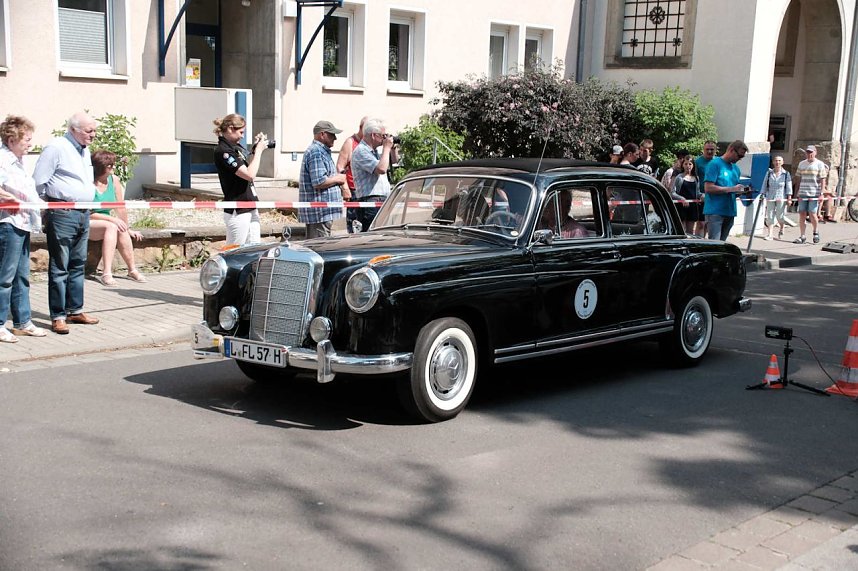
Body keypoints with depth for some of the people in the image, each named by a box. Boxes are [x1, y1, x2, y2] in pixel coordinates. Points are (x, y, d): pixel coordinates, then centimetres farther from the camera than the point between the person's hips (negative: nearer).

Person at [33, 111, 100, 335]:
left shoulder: (85, 151, 16)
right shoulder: (56, 148, -10)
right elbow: (38, 181, -11)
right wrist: (53, 201, -3)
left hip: (83, 214, 8)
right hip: (62, 214, -8)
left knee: (78, 265, 14)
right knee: (59, 267, -4)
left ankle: (75, 310, 23)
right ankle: (58, 316, 0)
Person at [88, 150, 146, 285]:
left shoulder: (114, 180, 1)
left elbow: (121, 208, 8)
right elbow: (87, 214, -17)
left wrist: (127, 229, 12)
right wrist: (112, 219, -23)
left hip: (106, 223, 5)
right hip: (88, 224, -5)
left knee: (122, 231, -28)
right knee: (112, 227, -34)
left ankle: (132, 270, -17)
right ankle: (106, 273, -37)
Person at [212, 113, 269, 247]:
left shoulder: (236, 146, 11)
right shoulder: (222, 151, -16)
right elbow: (249, 174, -22)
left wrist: (255, 148, 8)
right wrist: (259, 150, -10)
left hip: (251, 208, 9)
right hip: (237, 212, -9)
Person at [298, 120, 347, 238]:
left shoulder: (322, 151, 21)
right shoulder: (316, 152, -14)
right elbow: (319, 182, -24)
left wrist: (336, 177, 15)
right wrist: (338, 179, -9)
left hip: (324, 212, 11)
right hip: (319, 212, -11)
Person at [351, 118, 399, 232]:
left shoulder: (374, 151, 20)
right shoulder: (361, 151, -10)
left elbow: (394, 160, 36)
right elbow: (381, 169, -22)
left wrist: (393, 148, 15)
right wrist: (386, 147, -10)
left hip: (382, 201, 10)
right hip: (371, 202, -10)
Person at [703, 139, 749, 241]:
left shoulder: (736, 168, 17)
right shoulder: (715, 164, -6)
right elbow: (708, 188, -16)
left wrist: (741, 191, 1)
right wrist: (732, 189, -17)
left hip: (730, 212, 7)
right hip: (715, 211, -7)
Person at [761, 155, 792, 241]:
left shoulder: (786, 174, 3)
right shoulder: (769, 173, 7)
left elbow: (789, 186, 1)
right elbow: (764, 185, 9)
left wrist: (789, 197, -6)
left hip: (781, 198, -2)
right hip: (770, 197, 2)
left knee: (779, 216, 0)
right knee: (770, 216, -1)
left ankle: (781, 230, 28)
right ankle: (770, 234, 2)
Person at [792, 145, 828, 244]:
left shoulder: (820, 164, 0)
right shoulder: (801, 164, 12)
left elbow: (823, 180, -3)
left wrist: (821, 193, -11)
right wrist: (797, 193, 12)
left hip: (814, 194, -4)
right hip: (802, 194, 4)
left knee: (812, 214, -7)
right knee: (802, 214, 1)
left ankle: (816, 232, 18)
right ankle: (802, 237, 6)